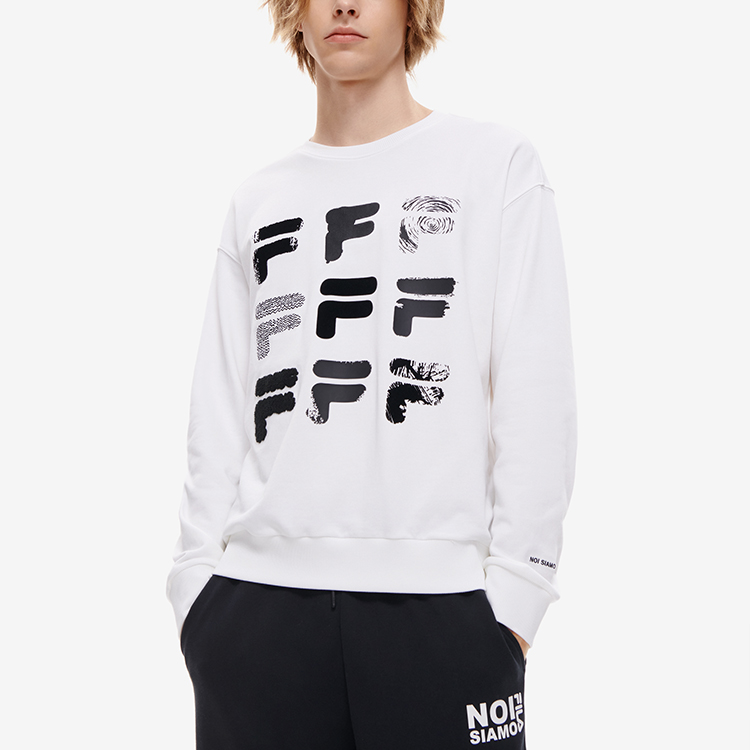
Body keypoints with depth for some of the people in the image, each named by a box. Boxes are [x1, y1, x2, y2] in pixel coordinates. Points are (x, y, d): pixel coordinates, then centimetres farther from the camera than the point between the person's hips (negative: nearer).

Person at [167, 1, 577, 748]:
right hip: (258, 599, 3)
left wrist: (515, 585, -7)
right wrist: (197, 575, 5)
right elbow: (218, 415, 14)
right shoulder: (257, 202, 16)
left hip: (439, 599, -3)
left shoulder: (496, 162, 5)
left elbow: (537, 396, -1)